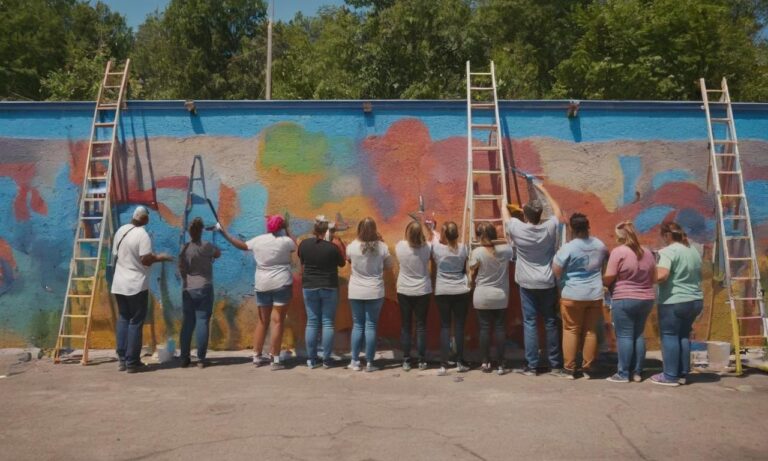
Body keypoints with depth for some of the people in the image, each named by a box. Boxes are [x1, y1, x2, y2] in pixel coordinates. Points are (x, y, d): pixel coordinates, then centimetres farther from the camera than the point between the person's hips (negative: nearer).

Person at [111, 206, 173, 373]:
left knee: (123, 320, 14)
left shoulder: (120, 231, 8)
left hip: (119, 284, 7)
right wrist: (159, 257, -3)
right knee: (136, 323, 0)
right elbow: (146, 260, -20)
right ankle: (132, 363, 3)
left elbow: (116, 254, 16)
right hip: (136, 285, -7)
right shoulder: (142, 235, -16)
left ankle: (122, 360, 16)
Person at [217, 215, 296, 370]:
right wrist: (287, 230, 21)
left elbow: (242, 245, 18)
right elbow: (295, 246, 13)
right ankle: (275, 359, -4)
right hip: (282, 284, -4)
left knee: (262, 321, 15)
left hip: (262, 285, 5)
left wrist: (224, 232, 28)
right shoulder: (285, 241, -7)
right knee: (278, 321, -3)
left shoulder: (257, 240, 3)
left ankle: (257, 356, 22)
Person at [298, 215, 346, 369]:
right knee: (328, 323, 5)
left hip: (309, 287, 3)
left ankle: (311, 359, 11)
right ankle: (326, 359, 8)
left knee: (311, 322, 8)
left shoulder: (304, 244, -6)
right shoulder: (332, 247, -15)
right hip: (329, 288, -2)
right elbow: (342, 263, 1)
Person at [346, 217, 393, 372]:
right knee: (371, 326, 4)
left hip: (356, 292, 1)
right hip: (375, 292, -1)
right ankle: (369, 363, 8)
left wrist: (357, 239, 19)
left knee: (357, 325, 11)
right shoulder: (382, 247, -9)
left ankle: (355, 362, 14)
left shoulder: (352, 246, -8)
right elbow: (389, 265, 6)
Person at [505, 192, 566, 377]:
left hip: (527, 284, -2)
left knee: (530, 323, 3)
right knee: (551, 323, 9)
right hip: (548, 283, 2)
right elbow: (558, 211, 17)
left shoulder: (517, 228, -10)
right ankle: (555, 365, 17)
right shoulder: (550, 227, -4)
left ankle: (531, 366, 4)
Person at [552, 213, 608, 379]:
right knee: (591, 331, 10)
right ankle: (587, 368, 16)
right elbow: (605, 263, 20)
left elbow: (555, 271, -13)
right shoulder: (600, 245, 2)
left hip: (572, 295, -4)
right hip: (595, 295, 4)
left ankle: (570, 369, 9)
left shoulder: (567, 248, -15)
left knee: (571, 330, 5)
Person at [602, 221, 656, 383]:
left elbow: (608, 278, -13)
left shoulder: (618, 252, -11)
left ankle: (623, 374, 1)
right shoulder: (647, 252, 8)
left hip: (624, 300, -6)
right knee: (638, 335, 13)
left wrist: (600, 282, 7)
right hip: (646, 299, 6)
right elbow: (654, 279, 14)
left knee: (624, 336, -2)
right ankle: (637, 372, 16)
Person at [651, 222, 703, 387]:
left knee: (670, 336, 0)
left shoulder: (669, 251, -14)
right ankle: (682, 374, 20)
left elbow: (661, 276, -26)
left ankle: (670, 376, 4)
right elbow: (698, 277, 23)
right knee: (684, 336, 15)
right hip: (695, 300, 8)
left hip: (674, 302, -8)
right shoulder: (694, 252, 14)